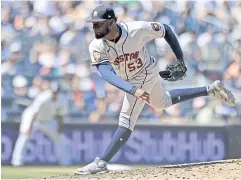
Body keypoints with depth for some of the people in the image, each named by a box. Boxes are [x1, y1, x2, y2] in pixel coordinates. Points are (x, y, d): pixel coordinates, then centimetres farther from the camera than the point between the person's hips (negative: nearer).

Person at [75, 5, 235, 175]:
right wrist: (132, 90, -55)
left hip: (143, 76, -6)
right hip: (131, 81, 6)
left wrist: (181, 60, -12)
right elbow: (107, 73, -39)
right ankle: (210, 90, 38)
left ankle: (101, 163, -9)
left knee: (126, 121, -12)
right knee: (163, 102, 28)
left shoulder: (137, 29, -33)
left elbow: (165, 29, -15)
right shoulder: (97, 47, -25)